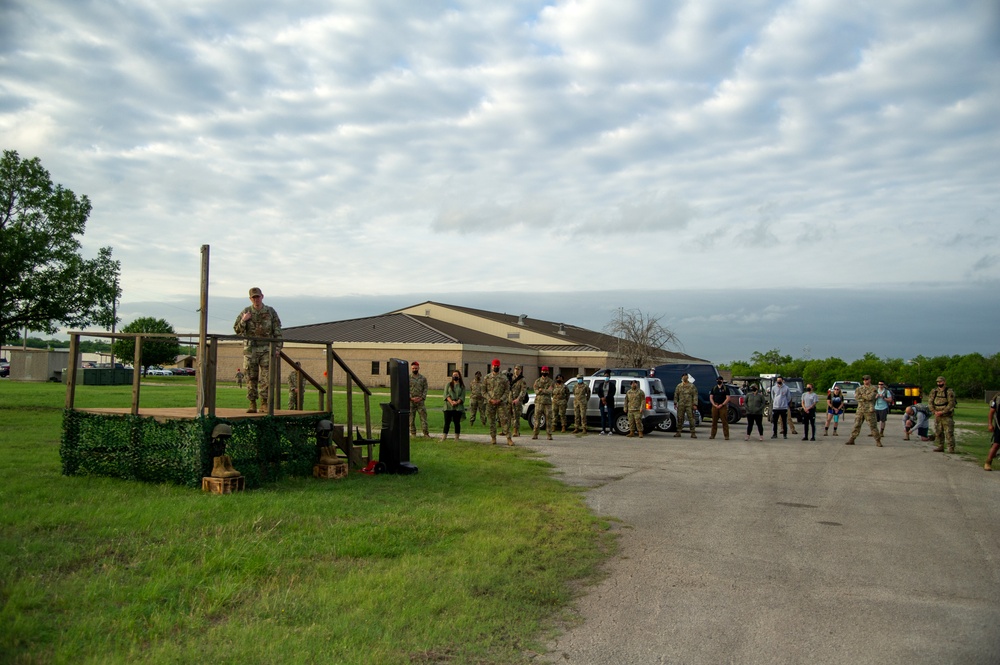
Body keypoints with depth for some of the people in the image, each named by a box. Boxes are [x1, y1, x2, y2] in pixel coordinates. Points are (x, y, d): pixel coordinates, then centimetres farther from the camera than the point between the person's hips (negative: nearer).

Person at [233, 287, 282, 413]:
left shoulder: (271, 312, 4)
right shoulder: (246, 312, 5)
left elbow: (277, 331, 5)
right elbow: (237, 330, 6)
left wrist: (277, 347, -2)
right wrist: (243, 321, -12)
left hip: (266, 349, -1)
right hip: (250, 349, 1)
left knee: (266, 377, -6)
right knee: (251, 378, 1)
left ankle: (264, 404, 0)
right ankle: (252, 405, 5)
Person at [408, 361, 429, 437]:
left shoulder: (423, 378, 7)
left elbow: (425, 389, 4)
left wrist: (421, 398, -10)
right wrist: (411, 398, -12)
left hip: (421, 401, 1)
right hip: (411, 402, 0)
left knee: (424, 416, -3)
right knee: (411, 418, 3)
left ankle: (426, 433, 1)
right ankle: (413, 433, 12)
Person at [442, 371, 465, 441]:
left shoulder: (462, 386, 8)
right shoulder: (448, 384, 10)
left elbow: (462, 396, 0)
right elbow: (446, 394, 0)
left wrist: (457, 402, -16)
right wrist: (451, 402, -15)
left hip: (458, 407, 0)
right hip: (448, 406, 0)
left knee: (457, 422, 4)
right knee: (447, 422, -2)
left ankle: (456, 438, 8)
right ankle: (444, 437, 0)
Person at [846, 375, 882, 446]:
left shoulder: (873, 389, 0)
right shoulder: (859, 388, 12)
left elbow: (870, 397, -16)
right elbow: (856, 396, -4)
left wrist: (862, 394, -5)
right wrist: (866, 397, -11)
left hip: (869, 410, -4)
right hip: (860, 410, 4)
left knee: (873, 426, -3)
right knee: (856, 425, 5)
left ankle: (878, 441, 5)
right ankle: (851, 440, 8)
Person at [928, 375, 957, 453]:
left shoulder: (949, 391, -8)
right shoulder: (934, 391, 7)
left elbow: (951, 404, -14)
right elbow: (930, 402, 4)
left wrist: (942, 412, -18)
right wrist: (934, 412, -10)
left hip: (947, 416, -5)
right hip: (937, 416, 5)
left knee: (949, 432, -7)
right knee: (938, 432, 8)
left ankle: (951, 448, -4)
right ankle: (940, 447, 16)